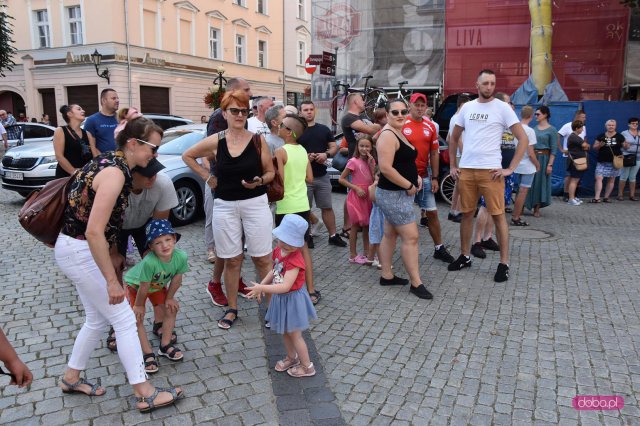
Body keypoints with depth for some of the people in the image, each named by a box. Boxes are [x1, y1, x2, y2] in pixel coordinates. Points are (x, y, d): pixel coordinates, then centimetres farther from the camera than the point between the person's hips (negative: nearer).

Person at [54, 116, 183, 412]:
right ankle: (144, 393, 7)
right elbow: (94, 232, -28)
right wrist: (111, 281, -24)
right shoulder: (115, 173, -23)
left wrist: (112, 255, 22)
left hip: (77, 249, 10)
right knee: (124, 319, -2)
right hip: (79, 252, -10)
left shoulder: (113, 162, 7)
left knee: (97, 318, 20)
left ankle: (71, 377, 38)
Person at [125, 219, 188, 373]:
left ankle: (165, 346, 21)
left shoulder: (181, 257, -33)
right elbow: (144, 287, -29)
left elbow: (176, 279, -16)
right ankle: (148, 354, 5)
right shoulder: (149, 262, -45)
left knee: (171, 309, 4)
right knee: (138, 318, -9)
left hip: (158, 285, 5)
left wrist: (169, 298, -5)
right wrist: (139, 304, -15)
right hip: (135, 285, -4)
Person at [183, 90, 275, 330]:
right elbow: (187, 156, 14)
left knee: (262, 258, 3)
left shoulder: (258, 141, -3)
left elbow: (270, 172, 3)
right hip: (225, 206, 1)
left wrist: (259, 181, -17)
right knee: (232, 260, 9)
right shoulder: (215, 142, -1)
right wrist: (206, 177, 6)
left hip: (255, 204, -1)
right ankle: (232, 309, 23)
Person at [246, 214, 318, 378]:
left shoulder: (295, 261, -32)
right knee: (284, 331, 24)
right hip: (280, 298, 8)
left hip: (292, 299, -8)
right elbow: (274, 270, 10)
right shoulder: (278, 250, -6)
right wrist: (261, 285, -1)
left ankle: (307, 367, 26)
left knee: (294, 334, 7)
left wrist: (262, 288, -35)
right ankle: (291, 357, 48)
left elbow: (285, 286, -36)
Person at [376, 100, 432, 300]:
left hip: (398, 193, 10)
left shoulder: (399, 133, 14)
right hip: (394, 194, -10)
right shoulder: (388, 135, -17)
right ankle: (416, 283, 1)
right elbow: (386, 168, -26)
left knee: (390, 234, 15)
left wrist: (416, 177, 9)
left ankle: (386, 275, 24)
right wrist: (409, 185, -18)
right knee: (411, 237, -7)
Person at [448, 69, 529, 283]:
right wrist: (452, 165, 12)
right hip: (466, 170, 4)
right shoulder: (466, 107, 10)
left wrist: (511, 168, -10)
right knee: (466, 214, 11)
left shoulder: (503, 108, -3)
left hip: (491, 170, -4)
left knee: (498, 216, -1)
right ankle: (465, 256, 24)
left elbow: (523, 139, -4)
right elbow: (454, 138, 20)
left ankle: (504, 263, 7)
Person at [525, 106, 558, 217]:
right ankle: (526, 205, 12)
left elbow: (553, 149, -8)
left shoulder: (552, 130, -4)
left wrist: (550, 164, -14)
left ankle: (537, 209, 11)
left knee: (540, 182, 2)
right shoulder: (534, 128, 9)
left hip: (543, 159, -4)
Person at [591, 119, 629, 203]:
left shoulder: (619, 136, 5)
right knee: (599, 178, -13)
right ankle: (596, 198, -15)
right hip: (602, 162, -1)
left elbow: (625, 147, 10)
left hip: (614, 162, 1)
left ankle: (606, 197, 13)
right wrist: (599, 145, -15)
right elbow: (594, 147, 6)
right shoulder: (601, 136, 4)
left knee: (611, 180, 5)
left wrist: (626, 145, -13)